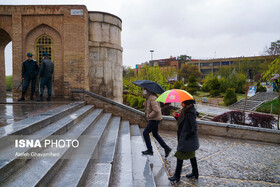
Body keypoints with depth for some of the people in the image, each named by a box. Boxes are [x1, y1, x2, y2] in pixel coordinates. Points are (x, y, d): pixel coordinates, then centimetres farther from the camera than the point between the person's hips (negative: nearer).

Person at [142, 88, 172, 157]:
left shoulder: (152, 98, -21)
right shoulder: (149, 97, 11)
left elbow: (156, 111, -30)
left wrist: (149, 116, -19)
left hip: (154, 120, -10)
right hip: (153, 119, 10)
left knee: (145, 133, -4)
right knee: (155, 134, 17)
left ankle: (150, 150, 5)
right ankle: (166, 148, 21)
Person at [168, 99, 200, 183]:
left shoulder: (190, 113, -23)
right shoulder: (185, 111, 7)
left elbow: (194, 128, -23)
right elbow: (182, 122, 12)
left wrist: (186, 137, -18)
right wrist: (176, 116, -3)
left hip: (187, 140, -10)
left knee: (180, 156, -1)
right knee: (191, 155, 19)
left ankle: (177, 176, 9)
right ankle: (195, 173, 34)